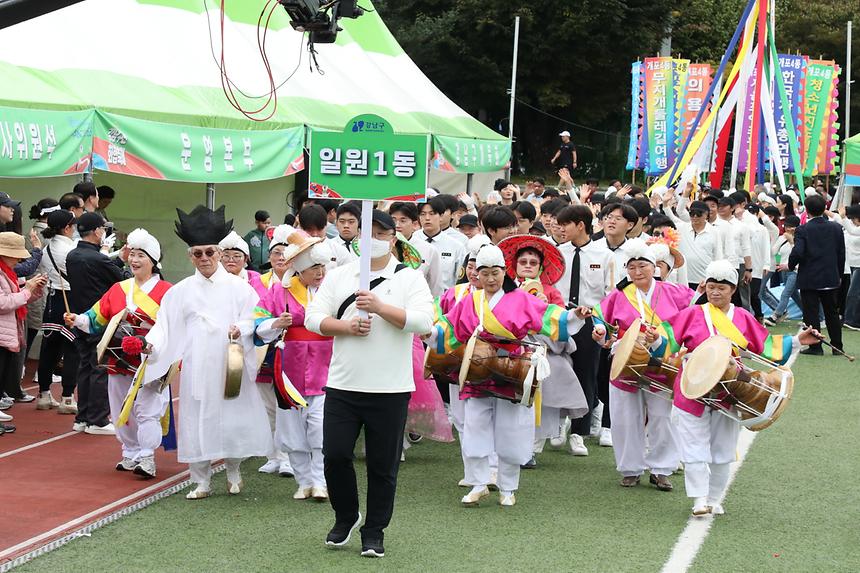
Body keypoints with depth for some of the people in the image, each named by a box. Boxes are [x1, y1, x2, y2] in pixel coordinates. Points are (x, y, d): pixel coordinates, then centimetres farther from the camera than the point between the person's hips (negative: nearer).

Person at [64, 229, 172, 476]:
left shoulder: (166, 292, -4)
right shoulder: (117, 289, 11)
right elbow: (97, 318, 8)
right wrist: (78, 320, -9)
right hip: (120, 361, 5)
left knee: (147, 410, -7)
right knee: (122, 410, 11)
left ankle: (146, 458, -2)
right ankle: (130, 454, 23)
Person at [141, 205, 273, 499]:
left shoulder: (238, 287, 4)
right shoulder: (181, 290, 9)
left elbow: (254, 320, 1)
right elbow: (165, 323, 6)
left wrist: (241, 330, -19)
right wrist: (152, 343, -10)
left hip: (230, 365, -2)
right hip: (195, 367, 2)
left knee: (234, 418, -1)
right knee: (197, 421, 2)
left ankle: (233, 470, 24)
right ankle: (201, 482, 13)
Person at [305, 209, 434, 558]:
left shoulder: (410, 279, 1)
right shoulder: (339, 276, 9)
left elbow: (424, 320, -14)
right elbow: (313, 317, 3)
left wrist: (380, 307, -22)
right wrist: (346, 326, -14)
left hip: (390, 389, -2)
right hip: (342, 385, 2)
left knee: (383, 465, 4)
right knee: (335, 455, 1)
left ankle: (374, 532, 17)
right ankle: (346, 516, 24)